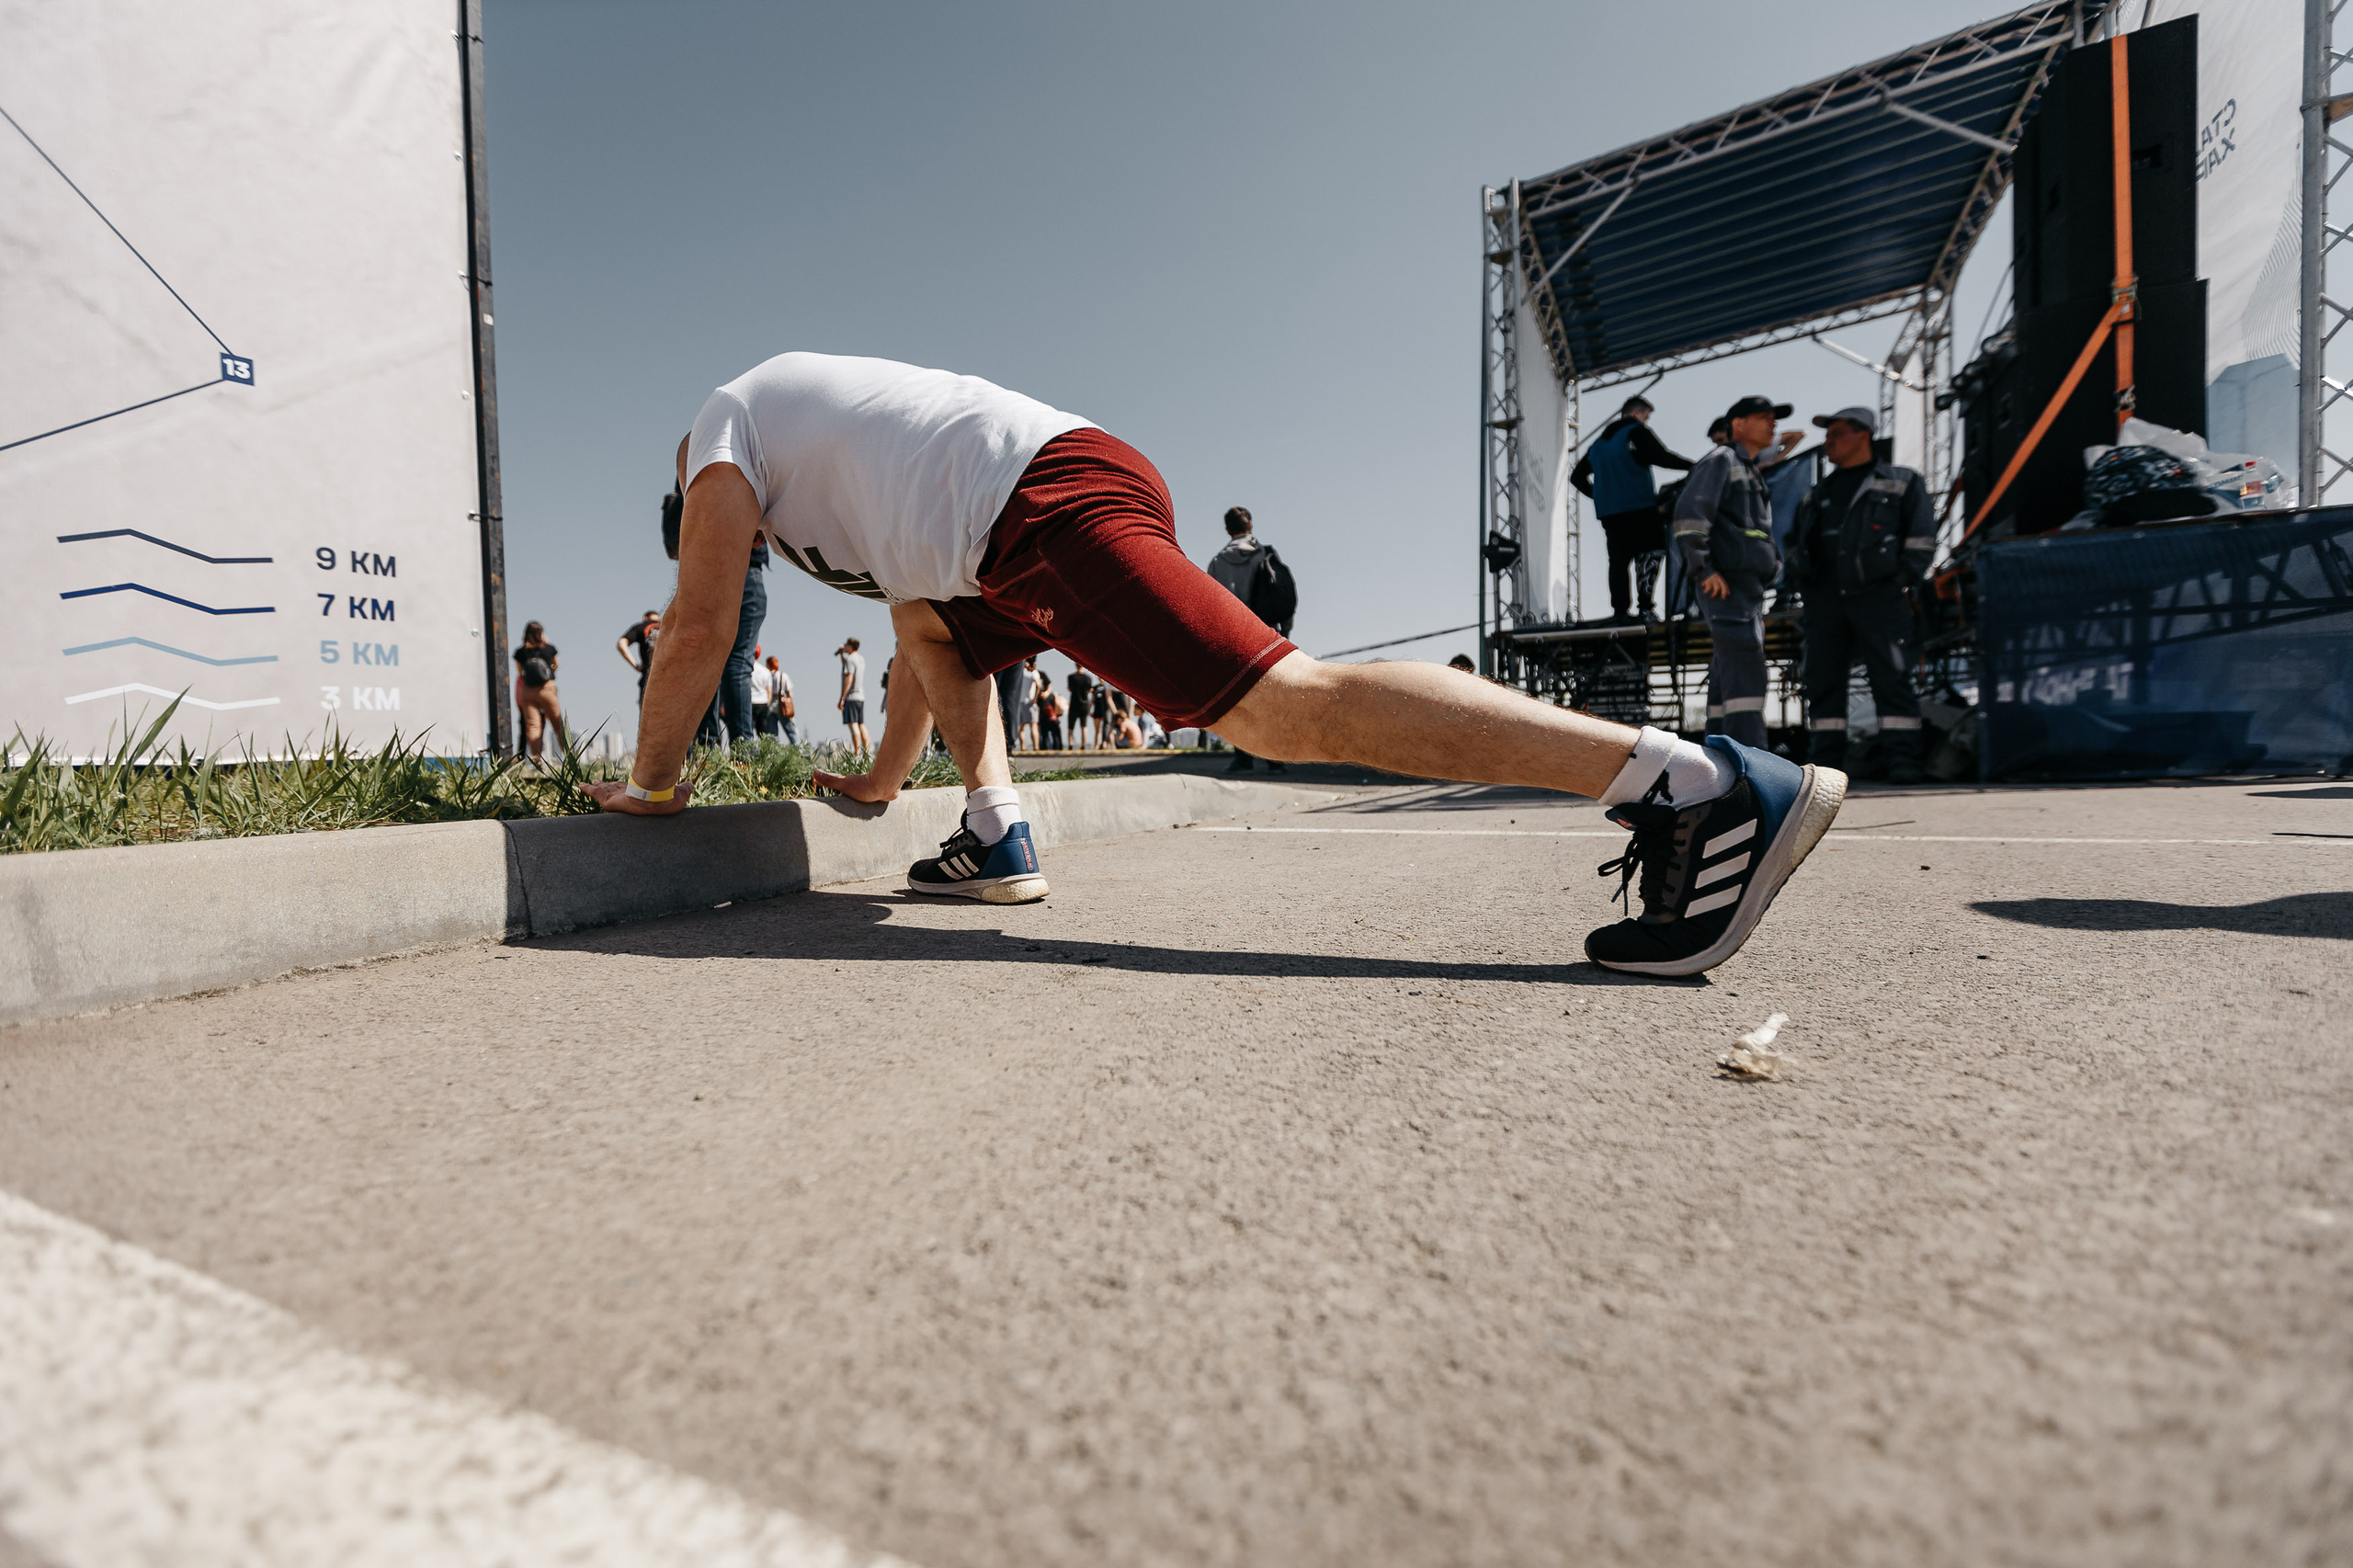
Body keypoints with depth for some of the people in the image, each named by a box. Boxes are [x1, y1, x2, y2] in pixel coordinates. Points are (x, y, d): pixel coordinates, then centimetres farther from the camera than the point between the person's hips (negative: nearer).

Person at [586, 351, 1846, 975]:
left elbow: (700, 632, 16)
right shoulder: (817, 419, 44)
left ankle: (1701, 784, -30)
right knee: (929, 617, 34)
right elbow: (923, 627, 42)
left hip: (1046, 505, -9)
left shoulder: (723, 430, 23)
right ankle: (995, 836, 17)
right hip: (1088, 471, 9)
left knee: (1284, 708, -24)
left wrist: (647, 783, 28)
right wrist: (880, 778, 45)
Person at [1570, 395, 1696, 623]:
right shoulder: (1636, 432, -1)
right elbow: (1660, 457, -15)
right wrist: (1693, 466, -9)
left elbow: (1577, 476, 24)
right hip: (1640, 507, -6)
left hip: (1608, 512, 6)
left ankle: (1620, 611, -1)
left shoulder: (1599, 442, 21)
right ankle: (1646, 608, -11)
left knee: (1619, 560, 4)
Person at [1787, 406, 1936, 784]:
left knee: (1892, 678, -8)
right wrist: (1802, 582, 11)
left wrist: (1903, 579, -5)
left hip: (1878, 596, -4)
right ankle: (1825, 760, 4)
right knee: (1822, 681, 0)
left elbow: (1921, 536, 6)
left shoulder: (1902, 483, 13)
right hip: (1825, 600, 4)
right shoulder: (1816, 496, 24)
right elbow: (1796, 543, 27)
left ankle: (1903, 759, -7)